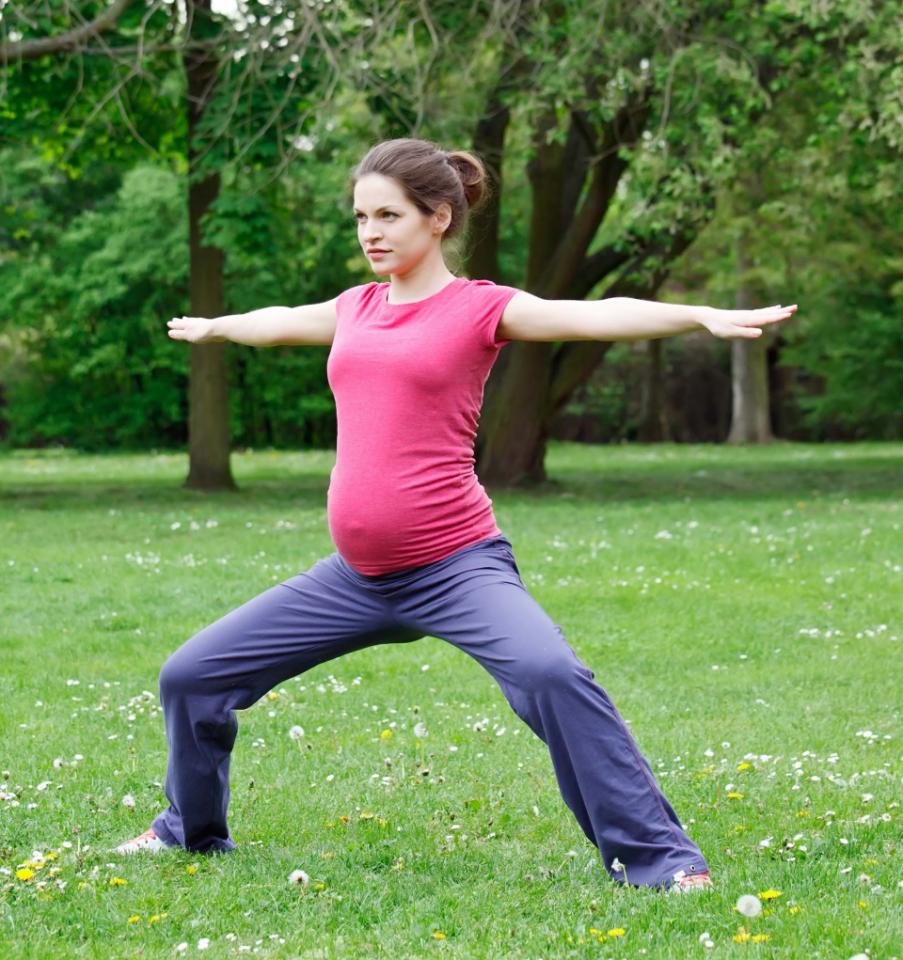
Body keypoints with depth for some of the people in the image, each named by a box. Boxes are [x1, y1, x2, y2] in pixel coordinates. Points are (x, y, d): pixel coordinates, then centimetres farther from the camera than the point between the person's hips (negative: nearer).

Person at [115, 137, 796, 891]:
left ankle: (657, 857, -21)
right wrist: (210, 328, 53)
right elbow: (281, 322, 34)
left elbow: (591, 316, -17)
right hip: (357, 576, 6)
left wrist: (703, 316, -32)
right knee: (190, 678, 9)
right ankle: (192, 831, 36)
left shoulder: (480, 308, -3)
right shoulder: (355, 311, 13)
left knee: (550, 673, -33)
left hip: (456, 567, -6)